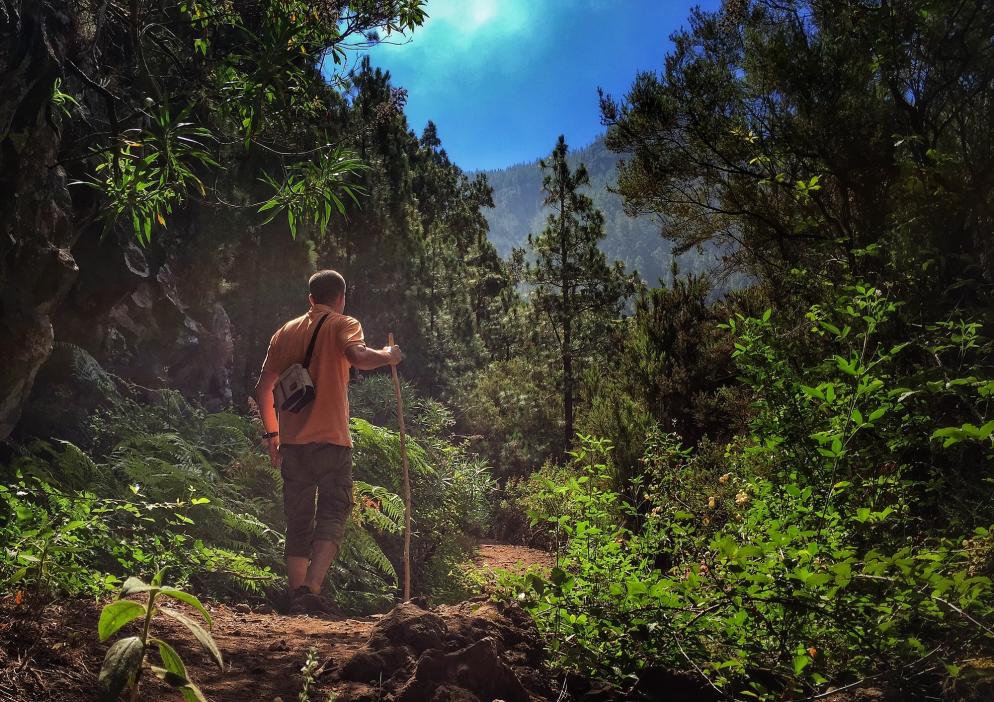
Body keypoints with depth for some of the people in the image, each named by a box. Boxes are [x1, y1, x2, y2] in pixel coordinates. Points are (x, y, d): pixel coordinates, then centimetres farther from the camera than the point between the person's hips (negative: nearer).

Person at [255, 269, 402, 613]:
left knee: (298, 523, 12)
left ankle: (296, 596, 12)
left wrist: (272, 433, 21)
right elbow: (358, 357, -23)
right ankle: (311, 589, -17)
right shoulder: (343, 325, -1)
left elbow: (263, 388, 14)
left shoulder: (286, 331, 15)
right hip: (331, 441, -5)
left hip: (292, 443, 5)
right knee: (332, 518, -1)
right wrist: (388, 355, -5)